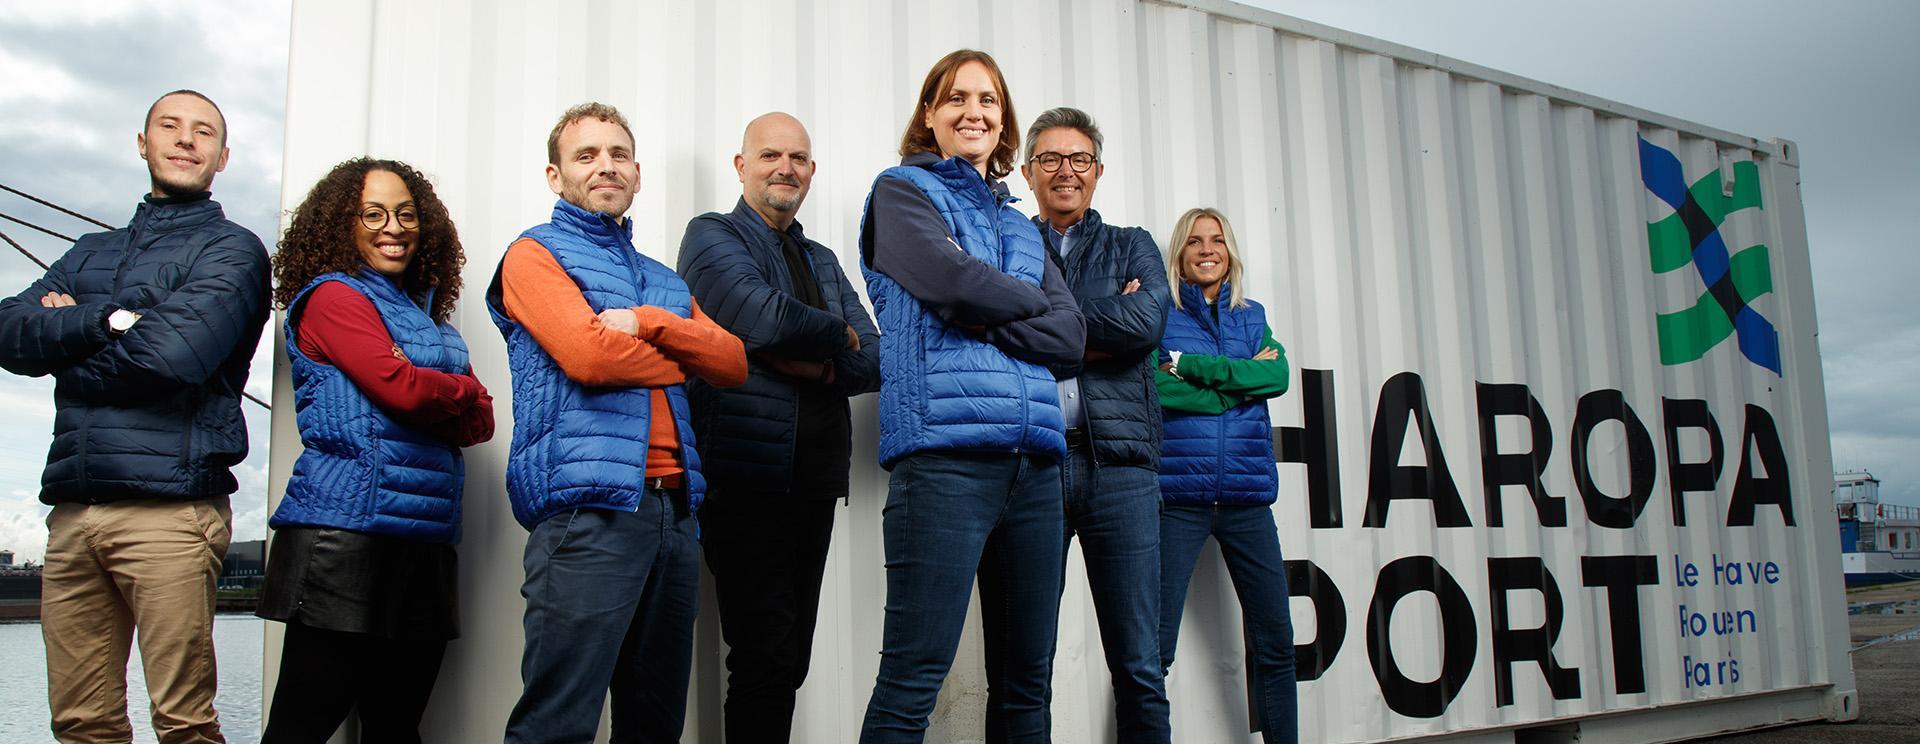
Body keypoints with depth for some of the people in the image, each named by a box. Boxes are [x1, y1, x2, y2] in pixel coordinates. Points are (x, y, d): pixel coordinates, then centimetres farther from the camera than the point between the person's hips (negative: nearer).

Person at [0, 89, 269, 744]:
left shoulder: (232, 249, 4)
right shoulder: (90, 253, 23)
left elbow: (176, 350, -13)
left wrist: (65, 346, 3)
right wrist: (107, 321, -8)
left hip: (169, 509, -6)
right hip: (73, 509, 6)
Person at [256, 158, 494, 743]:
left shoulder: (426, 314, 21)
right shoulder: (333, 296, 0)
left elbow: (481, 422, 10)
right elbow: (402, 389, -15)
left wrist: (425, 393, -8)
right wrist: (461, 390, 5)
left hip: (423, 541, 7)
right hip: (348, 536, -7)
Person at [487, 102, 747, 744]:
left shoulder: (664, 281, 25)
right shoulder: (535, 253, 5)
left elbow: (733, 363, 9)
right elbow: (590, 354, -12)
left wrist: (648, 323, -6)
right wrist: (682, 357, 5)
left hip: (673, 511, 7)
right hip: (589, 506, -7)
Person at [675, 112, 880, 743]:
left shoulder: (823, 261, 21)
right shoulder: (712, 235, 2)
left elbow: (876, 361, 10)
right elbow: (760, 316, -19)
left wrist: (822, 366, -9)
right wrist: (837, 335, -3)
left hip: (816, 482, 7)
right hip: (747, 480, -6)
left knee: (790, 665, 11)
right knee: (766, 665, -6)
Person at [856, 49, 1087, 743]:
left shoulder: (1021, 228, 25)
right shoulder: (903, 190, 9)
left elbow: (1070, 339, 10)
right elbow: (950, 276, -11)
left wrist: (985, 319, -6)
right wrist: (1031, 302, 7)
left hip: (1034, 458, 6)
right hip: (945, 447, -6)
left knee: (1026, 683, 9)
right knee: (911, 682, -9)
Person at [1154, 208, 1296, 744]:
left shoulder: (1251, 316, 16)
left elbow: (1278, 376, -3)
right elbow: (1156, 389, -11)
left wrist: (1189, 366, -11)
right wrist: (1243, 379, -7)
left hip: (1247, 495, 4)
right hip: (1177, 493, -4)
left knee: (1275, 641, 6)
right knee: (1155, 646, -7)